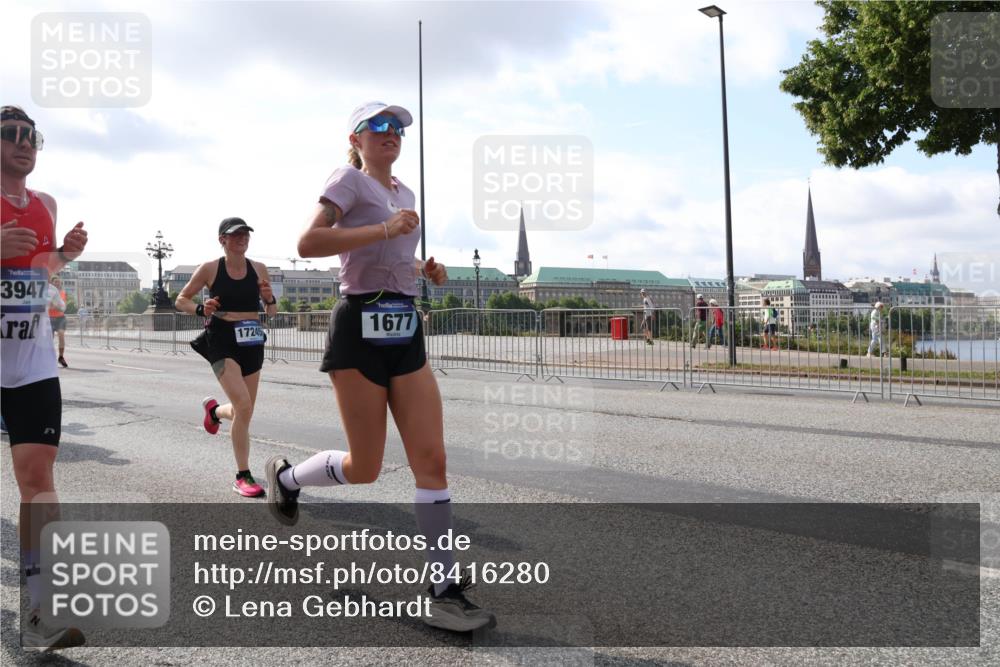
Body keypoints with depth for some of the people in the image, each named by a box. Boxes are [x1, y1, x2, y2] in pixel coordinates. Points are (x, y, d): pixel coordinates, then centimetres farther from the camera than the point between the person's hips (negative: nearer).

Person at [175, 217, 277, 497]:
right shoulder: (209, 269, -3)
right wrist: (201, 309, -13)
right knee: (244, 407, -21)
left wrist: (270, 299, -10)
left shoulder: (259, 269, 5)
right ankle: (243, 476, -9)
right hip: (222, 342, -4)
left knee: (244, 412, 13)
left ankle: (214, 409, 50)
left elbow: (272, 312, 12)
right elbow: (181, 300, 7)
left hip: (252, 342, 5)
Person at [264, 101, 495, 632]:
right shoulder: (350, 179, -3)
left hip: (406, 331, 7)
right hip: (360, 329, -6)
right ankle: (285, 477, 34)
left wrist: (422, 267, 12)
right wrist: (385, 229, -23)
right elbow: (308, 243, -19)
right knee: (364, 468, 2)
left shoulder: (404, 193, 19)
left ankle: (444, 592, 2)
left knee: (431, 459, -3)